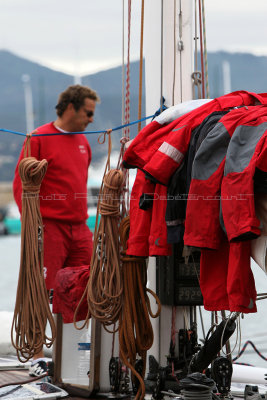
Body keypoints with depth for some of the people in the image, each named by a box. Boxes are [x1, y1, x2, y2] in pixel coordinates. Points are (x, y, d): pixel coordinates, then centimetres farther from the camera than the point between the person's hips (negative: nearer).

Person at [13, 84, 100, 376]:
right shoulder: (39, 139, -5)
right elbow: (20, 185, -7)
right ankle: (38, 357, 1)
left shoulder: (83, 141, 17)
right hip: (49, 228, -7)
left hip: (80, 229, 7)